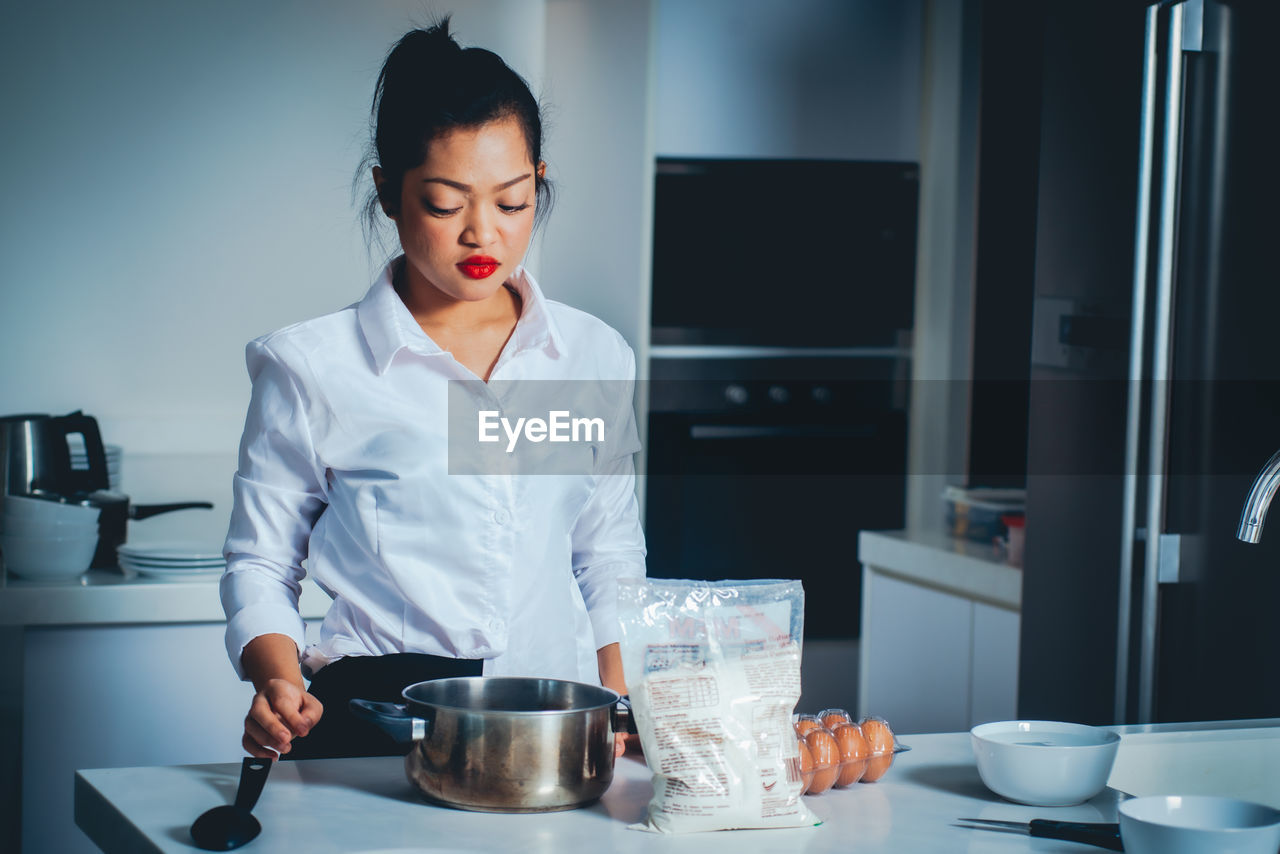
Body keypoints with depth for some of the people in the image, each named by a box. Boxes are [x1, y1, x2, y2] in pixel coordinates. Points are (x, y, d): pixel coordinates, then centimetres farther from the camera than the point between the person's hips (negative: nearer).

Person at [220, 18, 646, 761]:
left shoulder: (596, 357, 13)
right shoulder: (311, 367, 3)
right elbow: (261, 561, 10)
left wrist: (620, 707, 8)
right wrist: (280, 683, -9)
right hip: (374, 721, -2)